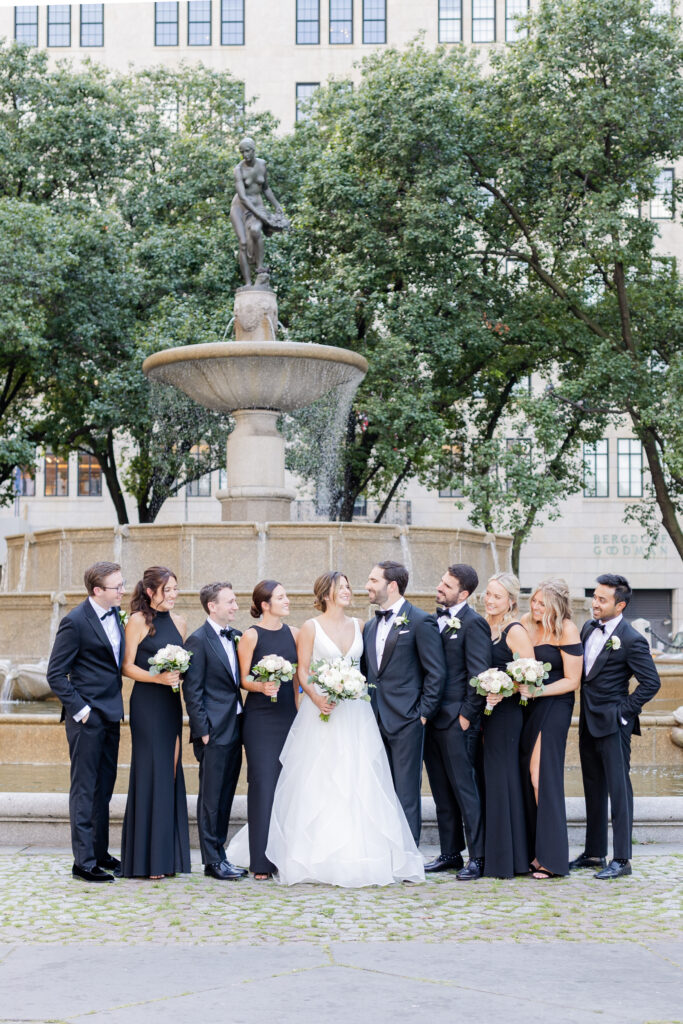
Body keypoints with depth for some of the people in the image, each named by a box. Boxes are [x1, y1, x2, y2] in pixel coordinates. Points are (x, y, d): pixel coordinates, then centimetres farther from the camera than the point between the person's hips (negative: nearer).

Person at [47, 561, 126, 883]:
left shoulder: (116, 613, 7)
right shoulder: (75, 622, -15)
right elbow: (55, 674, -13)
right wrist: (79, 708, -16)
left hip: (110, 714, 8)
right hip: (87, 717, -8)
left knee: (104, 787, 14)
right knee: (85, 789, -2)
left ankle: (100, 853, 24)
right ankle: (83, 861, 3)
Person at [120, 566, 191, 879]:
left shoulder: (178, 621, 12)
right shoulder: (138, 621, -6)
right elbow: (127, 666, -8)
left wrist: (181, 675, -1)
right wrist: (158, 678, -19)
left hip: (171, 703, 6)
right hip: (146, 703, -6)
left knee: (171, 772, 7)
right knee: (150, 772, -6)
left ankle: (168, 854, 15)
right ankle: (145, 859, 1)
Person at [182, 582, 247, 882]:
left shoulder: (236, 637, 12)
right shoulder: (198, 640, -8)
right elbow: (192, 690, -10)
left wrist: (244, 722, 6)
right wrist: (203, 730, -13)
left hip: (235, 727, 7)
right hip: (214, 731, -7)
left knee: (226, 796, 12)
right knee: (211, 797, 0)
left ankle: (219, 855, 19)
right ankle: (212, 861, 6)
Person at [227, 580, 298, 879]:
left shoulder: (293, 633, 10)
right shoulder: (251, 636, -3)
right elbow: (244, 679, -3)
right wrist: (262, 686, -21)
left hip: (289, 716, 5)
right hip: (260, 717, -4)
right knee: (263, 783, -5)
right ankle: (261, 861, 1)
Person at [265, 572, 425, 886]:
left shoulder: (358, 626, 13)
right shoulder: (311, 628, 1)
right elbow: (302, 671, -2)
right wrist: (316, 698, -17)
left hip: (356, 713, 4)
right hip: (321, 709, -4)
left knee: (359, 783, -1)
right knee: (318, 784, -5)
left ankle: (360, 856, 3)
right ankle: (321, 857, 0)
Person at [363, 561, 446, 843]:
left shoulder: (421, 622, -7)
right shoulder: (371, 626, 15)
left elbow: (436, 673, -9)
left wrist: (423, 713, -11)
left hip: (405, 720, -7)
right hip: (376, 722, 7)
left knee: (406, 794, -1)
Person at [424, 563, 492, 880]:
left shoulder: (473, 623, -10)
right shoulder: (434, 620, 13)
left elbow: (480, 674, -14)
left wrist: (467, 715, -13)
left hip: (456, 720, -8)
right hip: (432, 719, 8)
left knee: (464, 789, -4)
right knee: (442, 792, 13)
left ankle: (477, 858, 3)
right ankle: (450, 853, 21)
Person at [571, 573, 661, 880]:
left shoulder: (631, 640, -15)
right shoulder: (589, 628, 8)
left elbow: (651, 682, -14)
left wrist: (625, 710, -12)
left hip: (613, 724, -8)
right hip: (589, 722, 8)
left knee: (618, 788, -3)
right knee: (593, 788, 15)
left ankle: (622, 859, 2)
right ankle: (594, 852, 25)